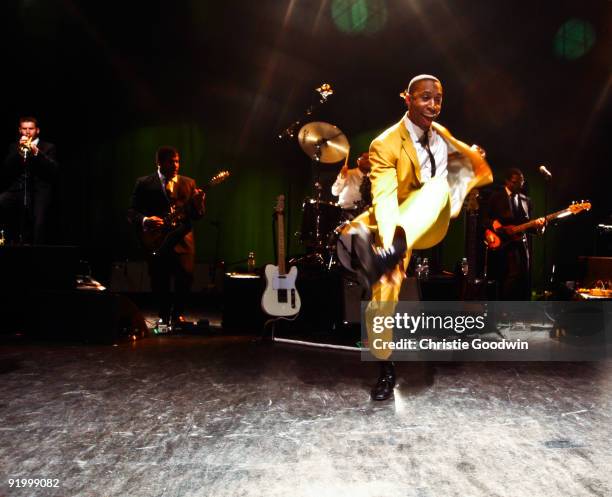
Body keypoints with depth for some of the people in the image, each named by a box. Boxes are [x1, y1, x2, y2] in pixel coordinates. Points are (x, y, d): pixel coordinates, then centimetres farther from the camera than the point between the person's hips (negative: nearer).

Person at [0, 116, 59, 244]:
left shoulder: (48, 147, 15)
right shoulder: (14, 146, 22)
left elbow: (55, 170, -2)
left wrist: (36, 152, -13)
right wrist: (19, 150, -4)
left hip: (39, 190, -3)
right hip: (17, 189, 3)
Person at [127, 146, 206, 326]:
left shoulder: (189, 183, 12)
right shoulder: (144, 183, 6)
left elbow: (196, 215, 7)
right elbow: (131, 213, 3)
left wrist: (198, 203, -14)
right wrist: (145, 220, -17)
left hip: (183, 240, 1)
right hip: (157, 241, -1)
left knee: (186, 278, -8)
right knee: (160, 283, 2)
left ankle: (177, 313, 19)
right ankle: (164, 317, 26)